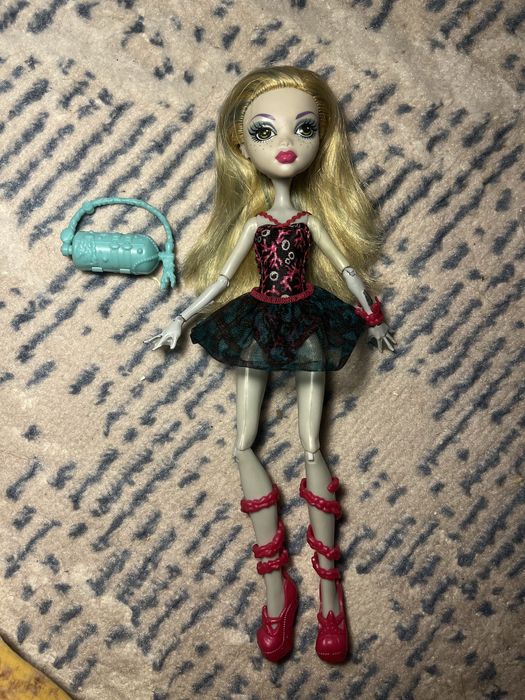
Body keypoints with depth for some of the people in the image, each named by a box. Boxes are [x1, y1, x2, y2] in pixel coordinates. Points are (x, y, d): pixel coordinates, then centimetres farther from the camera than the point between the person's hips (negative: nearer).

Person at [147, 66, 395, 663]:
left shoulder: (312, 218, -3)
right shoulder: (252, 221, -2)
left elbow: (347, 268, 6)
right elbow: (222, 278, 3)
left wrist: (371, 317, 12)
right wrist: (179, 322, 5)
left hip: (307, 323, -1)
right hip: (257, 323, 1)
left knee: (311, 449, -4)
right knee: (243, 446, -5)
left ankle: (327, 584, 1)